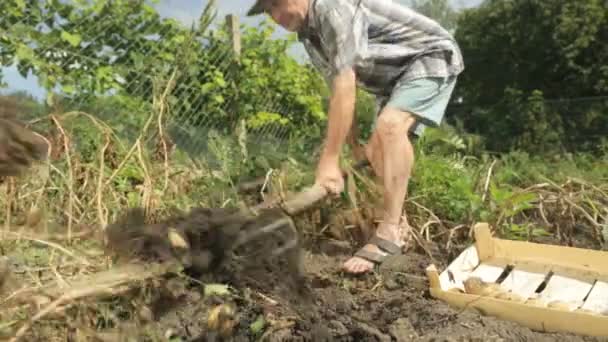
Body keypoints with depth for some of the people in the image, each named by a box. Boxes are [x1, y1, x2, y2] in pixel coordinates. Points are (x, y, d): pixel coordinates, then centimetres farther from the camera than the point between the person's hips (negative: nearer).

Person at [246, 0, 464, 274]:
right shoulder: (307, 32, 0)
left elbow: (345, 88, -35)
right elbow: (337, 91, 5)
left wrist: (329, 161, -34)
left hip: (432, 57, -9)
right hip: (394, 75, 10)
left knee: (389, 126, -30)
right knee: (376, 152, 6)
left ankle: (389, 234, -28)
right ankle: (399, 227, 18)